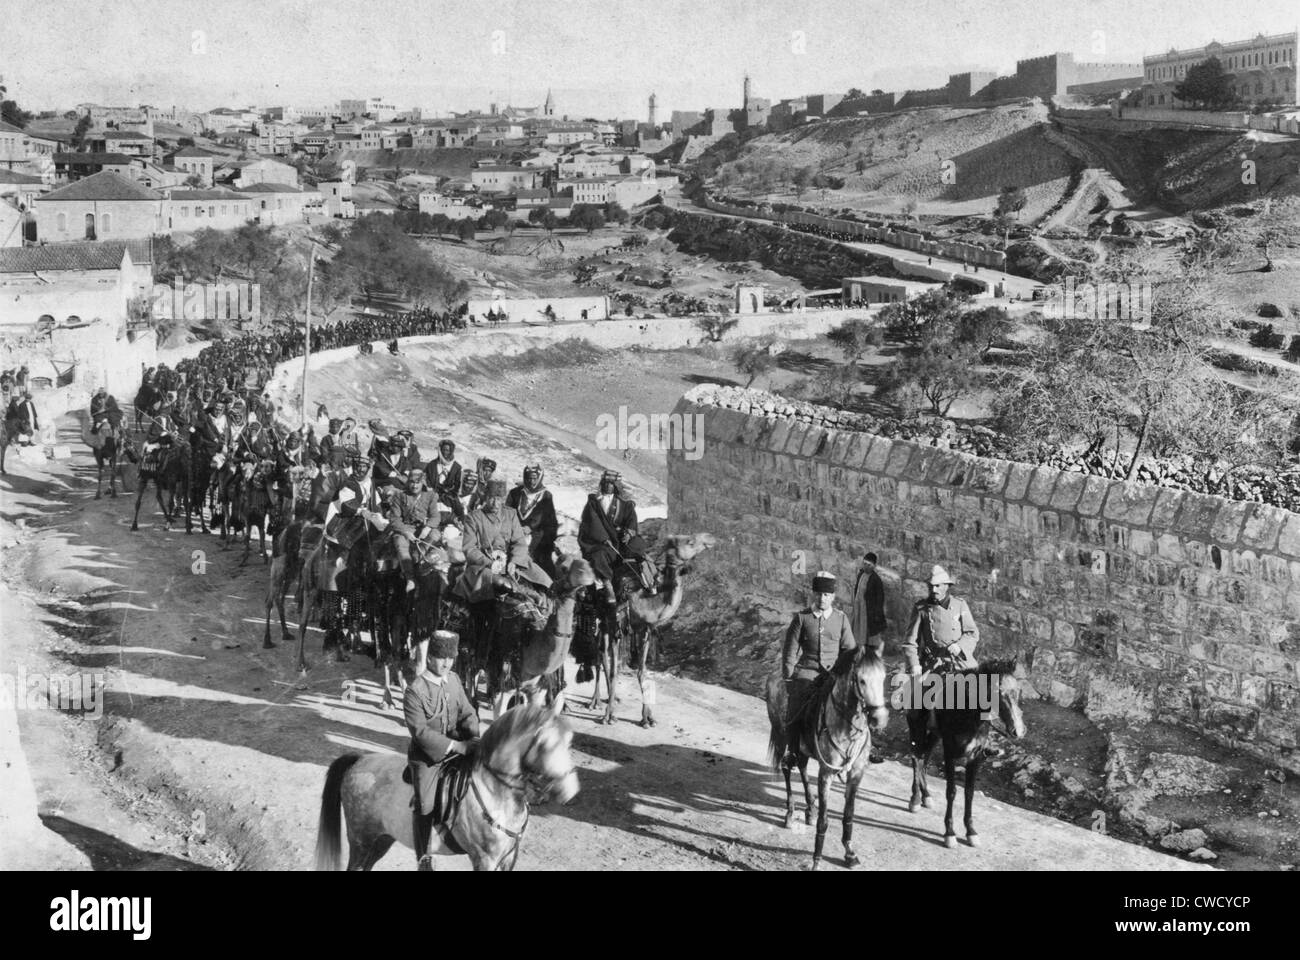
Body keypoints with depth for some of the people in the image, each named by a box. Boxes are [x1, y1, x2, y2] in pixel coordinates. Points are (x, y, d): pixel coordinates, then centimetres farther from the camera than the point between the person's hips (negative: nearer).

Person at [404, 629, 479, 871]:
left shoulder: (454, 680, 1)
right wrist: (457, 745, -27)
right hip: (427, 757, -6)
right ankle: (424, 858, 9)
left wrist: (474, 737, -16)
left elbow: (467, 713, 4)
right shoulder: (415, 691, -19)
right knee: (426, 806, -6)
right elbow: (421, 731, -22)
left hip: (455, 748, 6)